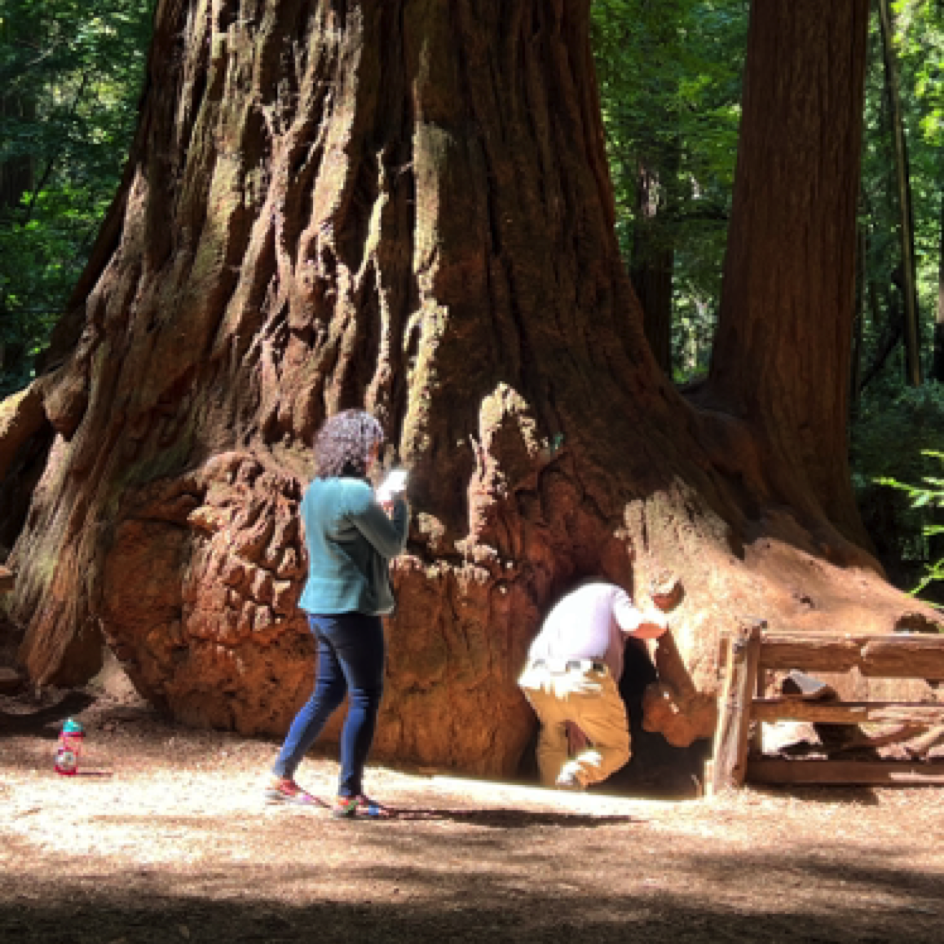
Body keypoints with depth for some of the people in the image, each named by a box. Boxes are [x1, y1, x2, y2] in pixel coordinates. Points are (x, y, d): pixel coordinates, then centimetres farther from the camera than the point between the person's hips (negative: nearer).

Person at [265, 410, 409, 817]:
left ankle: (281, 777, 21)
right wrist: (399, 507, 7)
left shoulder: (315, 490, 9)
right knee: (365, 698, 0)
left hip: (320, 607, 9)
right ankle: (349, 795, 2)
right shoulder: (357, 494, -18)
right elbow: (392, 546, -10)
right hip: (353, 609, -9)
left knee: (327, 695, 18)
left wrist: (381, 512, 16)